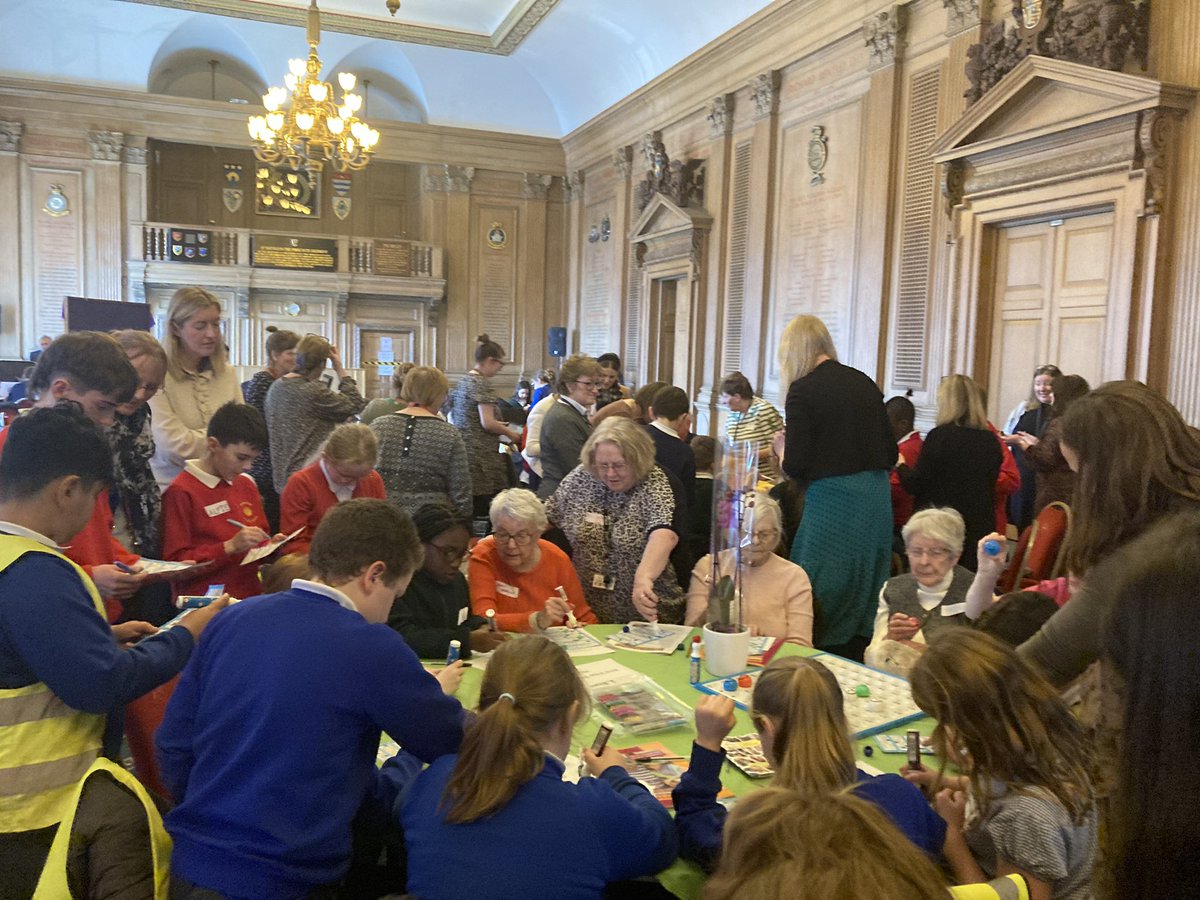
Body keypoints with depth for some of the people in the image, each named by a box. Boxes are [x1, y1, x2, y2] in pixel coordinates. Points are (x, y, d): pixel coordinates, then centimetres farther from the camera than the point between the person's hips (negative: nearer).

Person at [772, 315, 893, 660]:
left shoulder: (803, 390, -9)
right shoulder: (864, 382, 10)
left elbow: (796, 468, -11)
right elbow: (890, 454, 12)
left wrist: (781, 448, 9)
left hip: (833, 499, -7)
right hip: (876, 499, 7)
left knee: (823, 602, 4)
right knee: (863, 594, 17)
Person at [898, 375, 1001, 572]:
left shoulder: (939, 436, -14)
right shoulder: (990, 440, 1)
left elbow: (915, 485, -9)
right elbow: (990, 481, 15)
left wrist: (900, 465, 10)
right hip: (980, 529, 5)